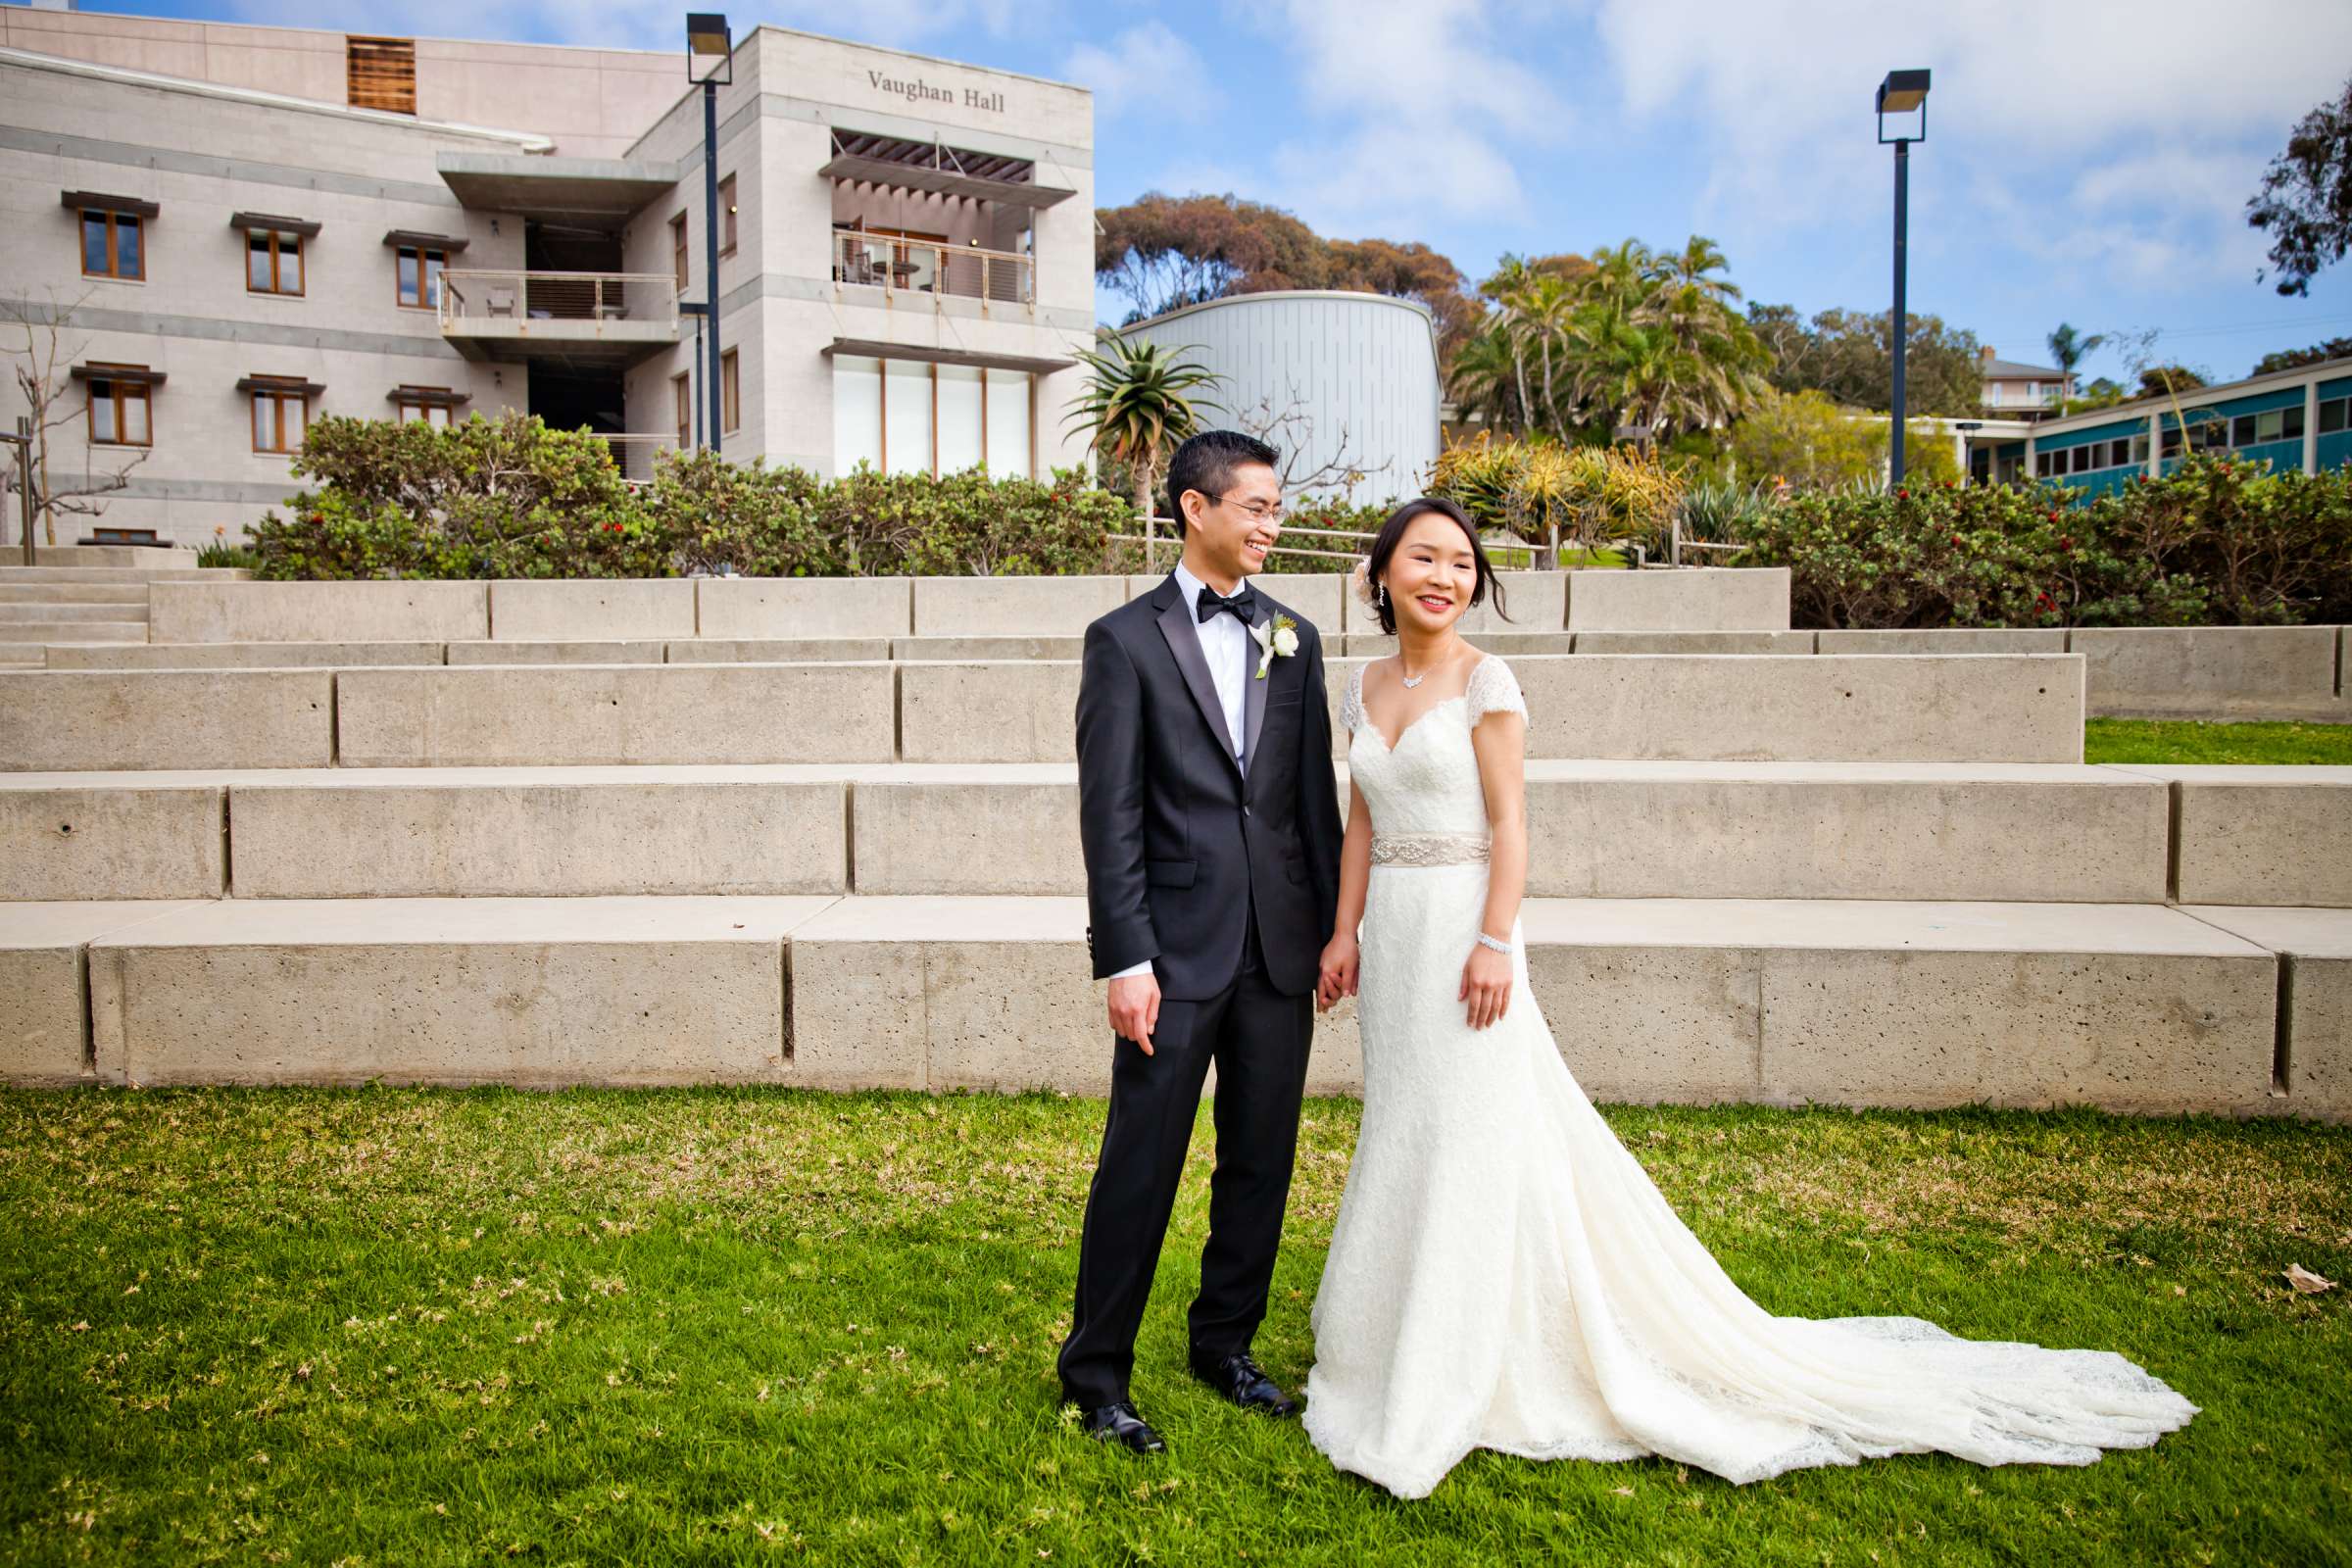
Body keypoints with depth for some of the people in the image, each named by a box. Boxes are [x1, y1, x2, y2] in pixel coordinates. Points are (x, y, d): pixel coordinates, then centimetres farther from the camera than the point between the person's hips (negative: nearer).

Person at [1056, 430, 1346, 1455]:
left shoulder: (1293, 639, 12)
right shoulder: (1126, 639, -3)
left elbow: (1314, 794, 13)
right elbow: (1110, 814, -8)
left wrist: (1336, 928, 10)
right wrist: (1124, 959, -13)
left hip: (1280, 947, 5)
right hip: (1178, 948, -5)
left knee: (1261, 1160, 13)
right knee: (1140, 1165, 1)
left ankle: (1225, 1345, 32)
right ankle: (1096, 1372, 17)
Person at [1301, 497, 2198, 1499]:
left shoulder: (1484, 683, -8)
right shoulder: (1362, 690, 9)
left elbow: (1508, 822, -12)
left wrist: (1494, 945, -19)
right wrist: (1344, 933, 7)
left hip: (1460, 930, -7)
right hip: (1391, 935, 7)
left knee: (1468, 1136, -1)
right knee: (1403, 1132, 15)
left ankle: (1444, 1388, 12)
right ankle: (1397, 1338, 32)